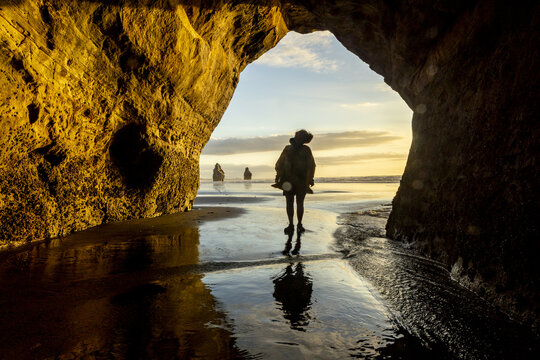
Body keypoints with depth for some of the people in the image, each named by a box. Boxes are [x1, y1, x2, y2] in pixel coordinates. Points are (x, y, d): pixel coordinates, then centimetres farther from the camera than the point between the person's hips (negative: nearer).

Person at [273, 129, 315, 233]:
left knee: (300, 203, -2)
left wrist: (310, 180, -3)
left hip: (301, 181, -1)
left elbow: (311, 166, 5)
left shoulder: (306, 150, 7)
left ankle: (299, 225, 10)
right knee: (289, 202, 0)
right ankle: (291, 225, 8)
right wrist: (278, 176, -4)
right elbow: (280, 164, 7)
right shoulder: (287, 149, 9)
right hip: (288, 181, 1)